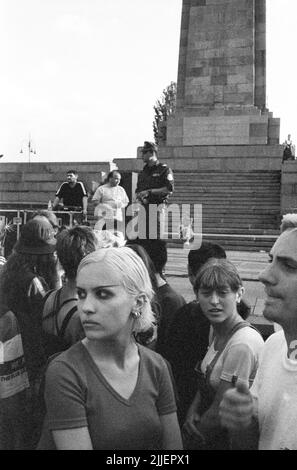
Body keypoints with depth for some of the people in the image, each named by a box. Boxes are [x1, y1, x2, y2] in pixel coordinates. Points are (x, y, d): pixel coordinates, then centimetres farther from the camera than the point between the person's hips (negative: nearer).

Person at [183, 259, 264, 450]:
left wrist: (193, 436, -6)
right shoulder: (217, 331, -1)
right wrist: (192, 413, -8)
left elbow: (220, 413, -21)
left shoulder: (243, 344, -28)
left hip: (231, 440, -7)